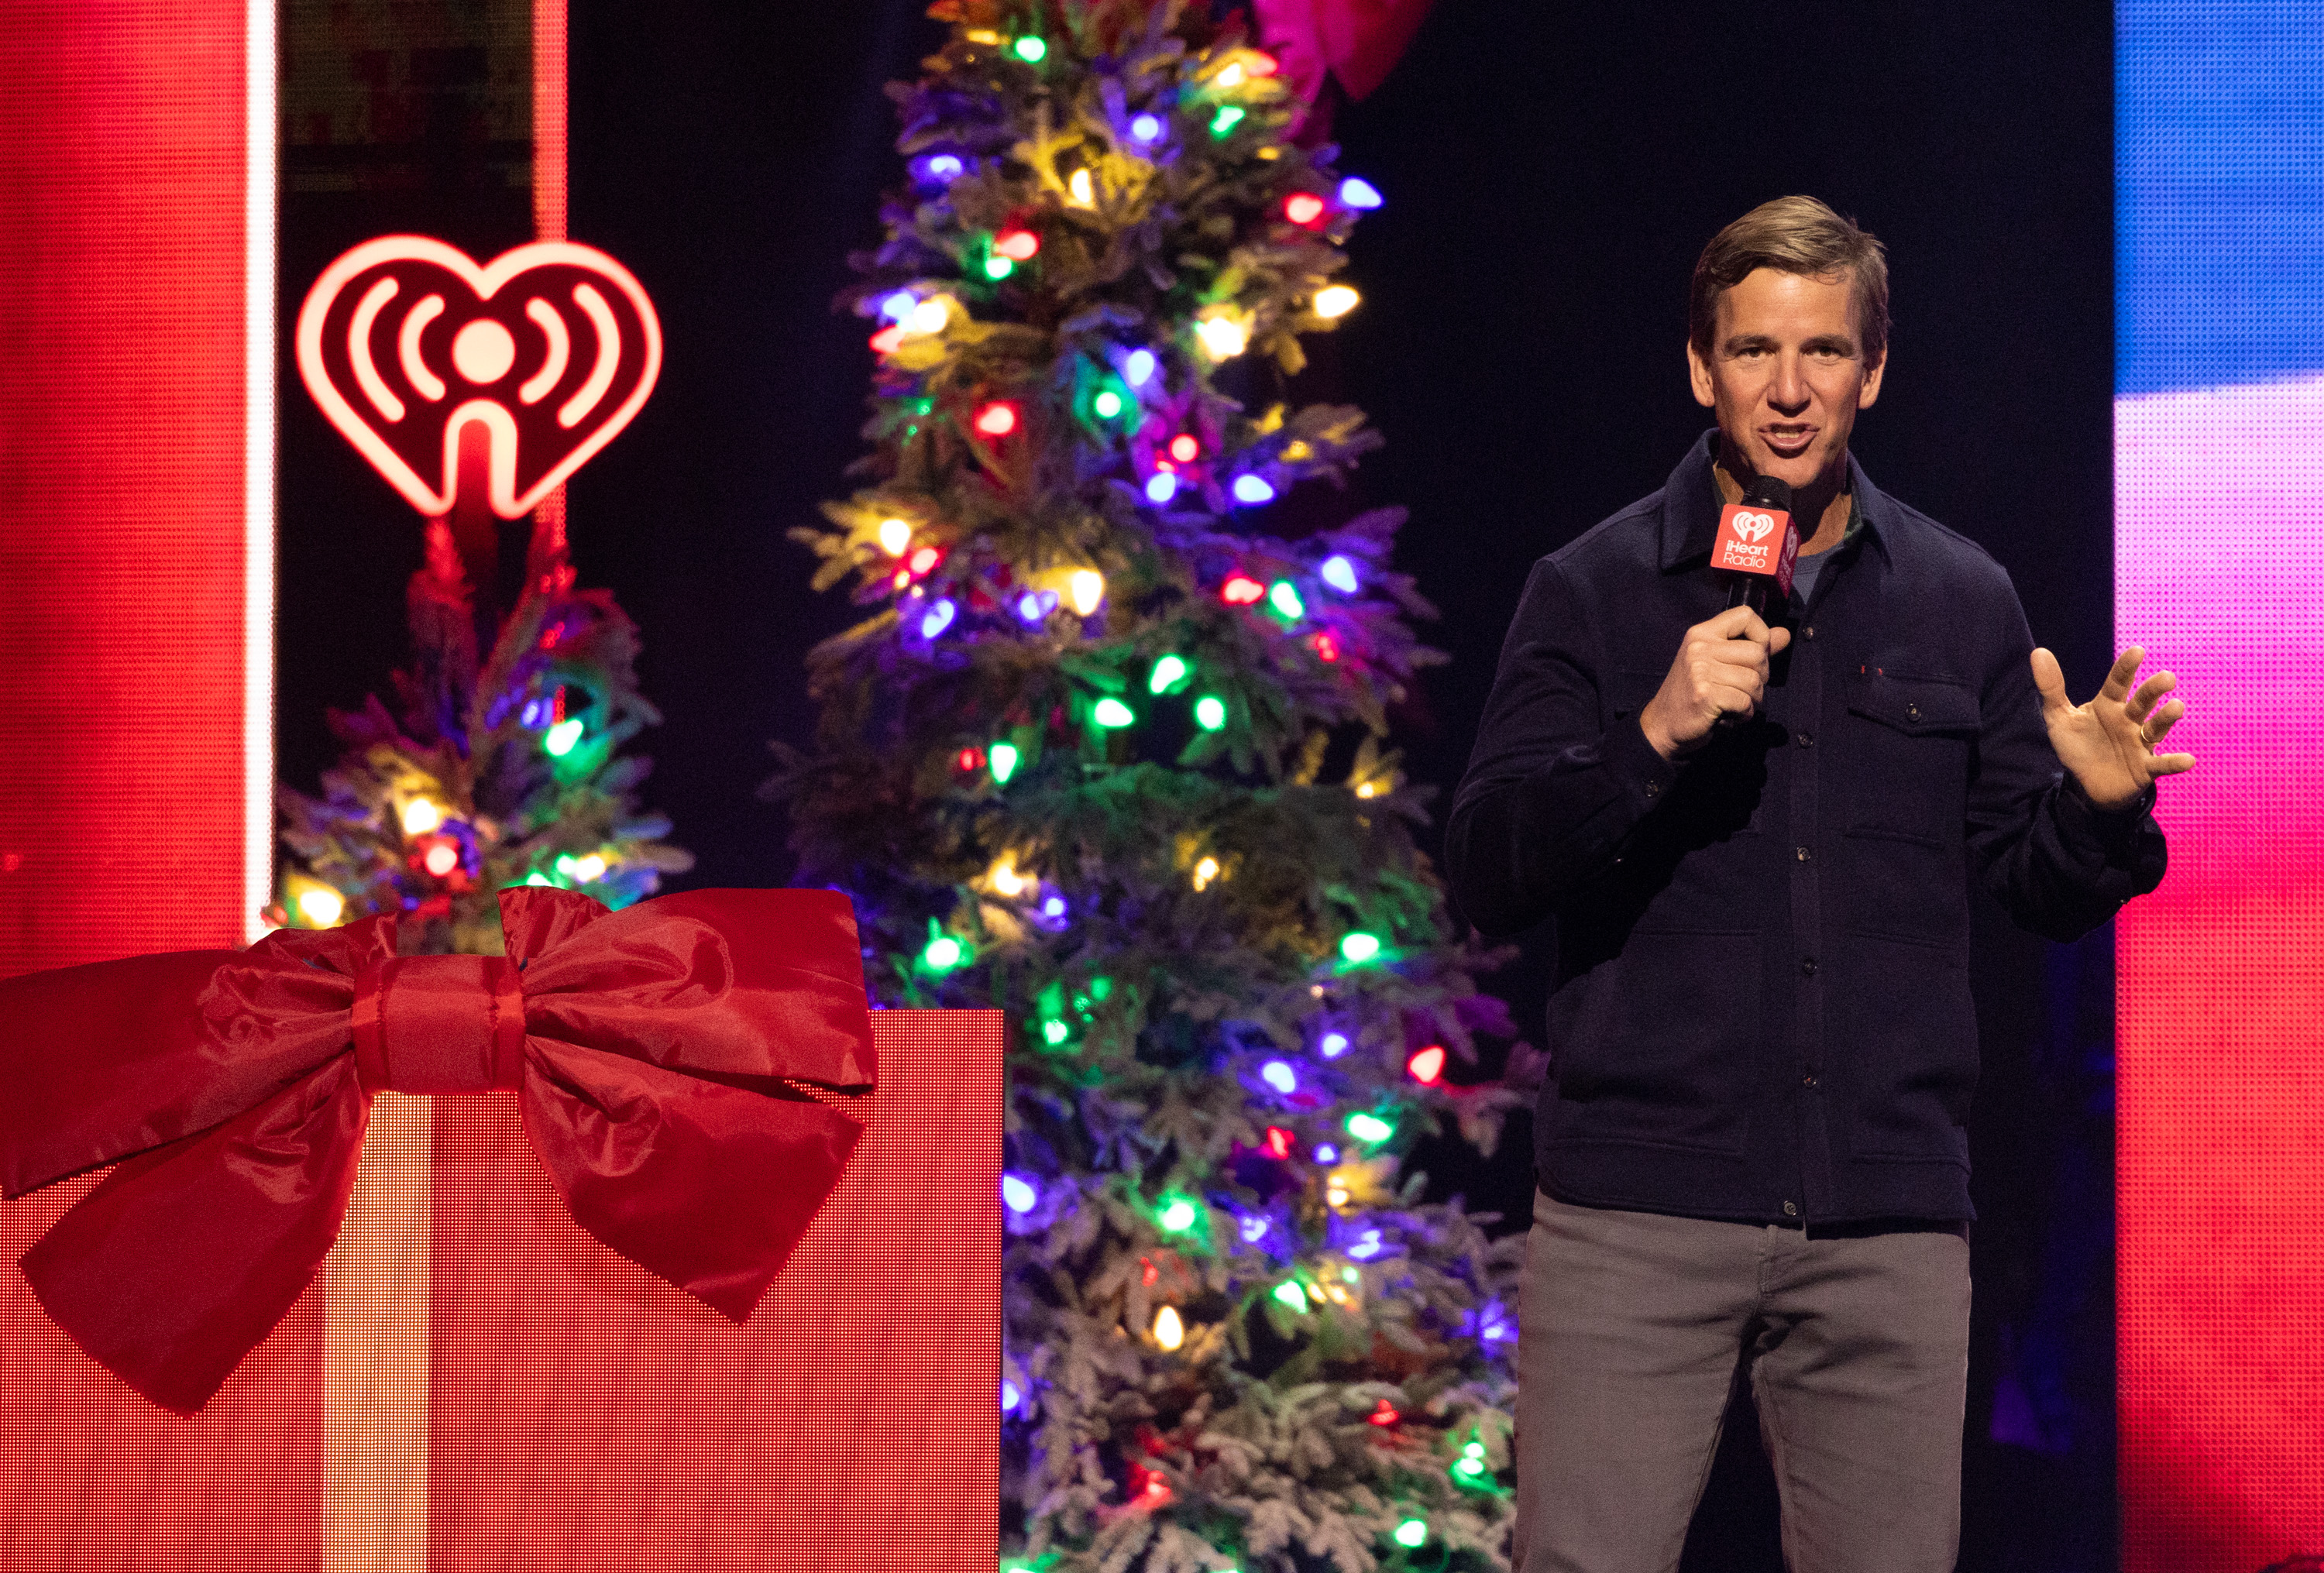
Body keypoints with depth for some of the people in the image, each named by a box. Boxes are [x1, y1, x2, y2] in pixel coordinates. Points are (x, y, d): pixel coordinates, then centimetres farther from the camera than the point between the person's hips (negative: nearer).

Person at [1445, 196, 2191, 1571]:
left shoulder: (1965, 603, 11)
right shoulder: (1593, 593, 4)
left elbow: (2043, 892, 13)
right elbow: (1488, 878, -4)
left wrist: (2101, 808, -9)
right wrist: (1653, 737, -18)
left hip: (1892, 1224, 2)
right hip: (1641, 1211, -2)